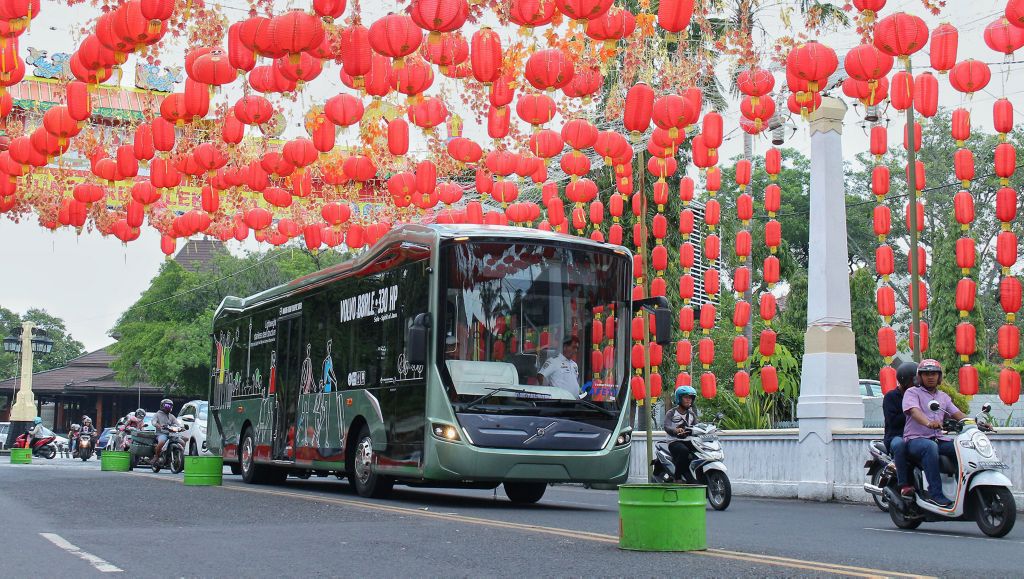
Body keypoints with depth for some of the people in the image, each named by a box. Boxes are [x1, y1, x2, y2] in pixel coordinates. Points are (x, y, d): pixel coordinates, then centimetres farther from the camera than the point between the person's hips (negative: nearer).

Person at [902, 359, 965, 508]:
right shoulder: (912, 393, 2)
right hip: (916, 439, -6)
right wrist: (928, 423, -39)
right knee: (930, 447, -38)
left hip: (938, 439, 6)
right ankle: (935, 494, -39)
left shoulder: (943, 396, 23)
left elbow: (957, 414, 14)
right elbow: (914, 411, -17)